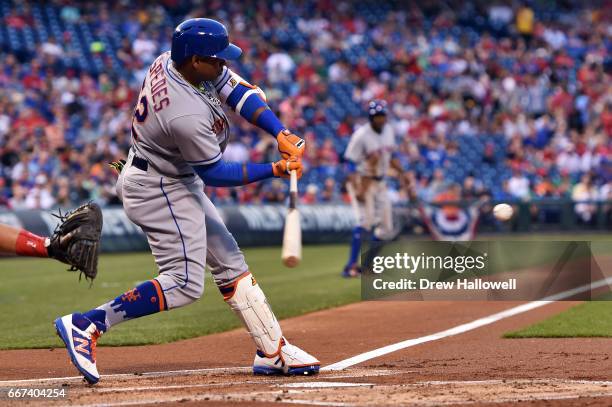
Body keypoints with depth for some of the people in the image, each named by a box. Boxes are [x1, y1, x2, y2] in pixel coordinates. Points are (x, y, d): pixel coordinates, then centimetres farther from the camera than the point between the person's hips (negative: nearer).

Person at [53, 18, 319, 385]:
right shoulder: (187, 115, -33)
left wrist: (281, 134, -16)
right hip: (159, 189, -11)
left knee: (229, 262, 13)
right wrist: (274, 171, -17)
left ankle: (273, 351, 19)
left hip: (177, 180, 11)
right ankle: (87, 324, -11)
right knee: (185, 284, -12)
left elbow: (241, 92, -4)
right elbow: (214, 173, -20)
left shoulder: (172, 62, -7)